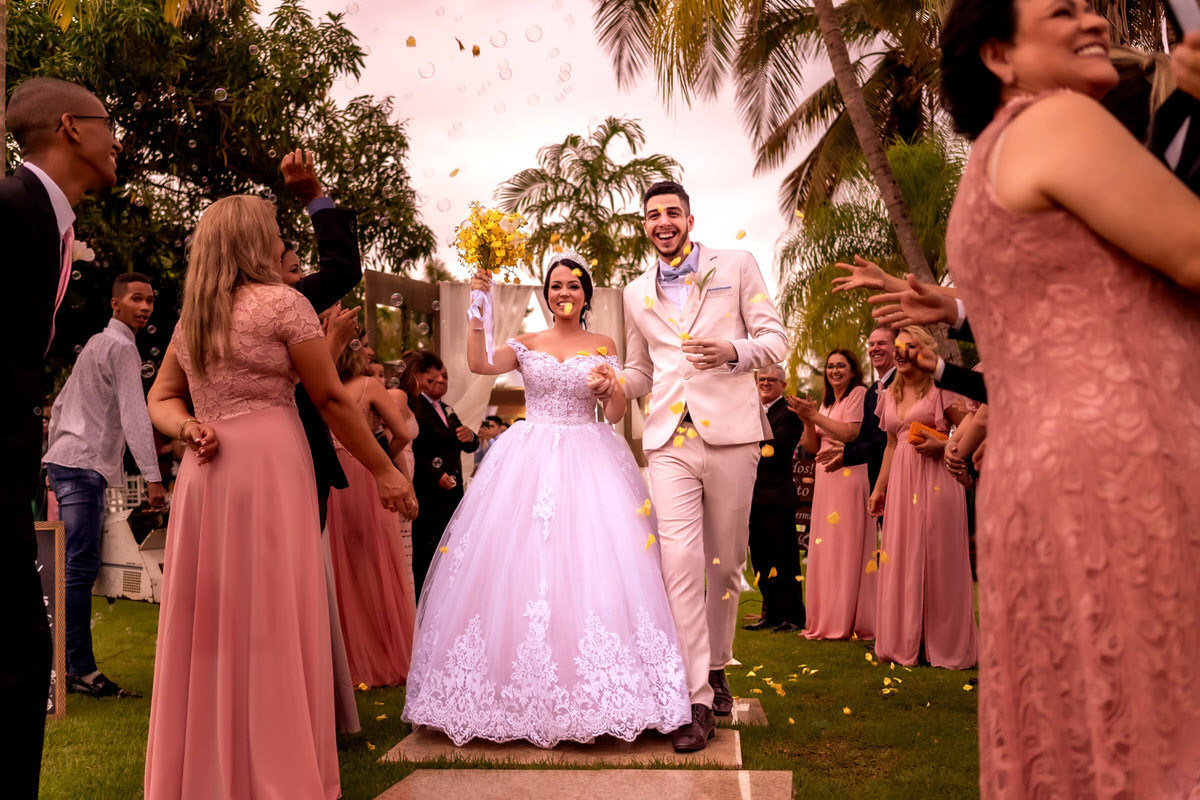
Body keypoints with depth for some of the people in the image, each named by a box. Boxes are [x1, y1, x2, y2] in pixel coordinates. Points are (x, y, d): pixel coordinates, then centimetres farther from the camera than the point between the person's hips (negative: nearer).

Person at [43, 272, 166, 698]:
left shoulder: (96, 343, 24)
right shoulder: (121, 347, -7)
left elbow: (60, 404, 28)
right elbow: (134, 414, -17)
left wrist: (56, 458, 30)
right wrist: (152, 475, -22)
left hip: (67, 460, 10)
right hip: (85, 464, -10)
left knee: (76, 566, 11)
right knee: (80, 566, -13)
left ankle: (63, 663, 17)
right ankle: (81, 669, -14)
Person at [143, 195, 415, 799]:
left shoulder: (190, 317, 17)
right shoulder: (282, 302, -3)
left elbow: (161, 398, 18)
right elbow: (332, 400, -3)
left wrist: (188, 428, -2)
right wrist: (384, 471, 4)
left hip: (203, 474, 7)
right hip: (268, 462, -6)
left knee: (205, 623, 11)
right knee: (270, 624, -2)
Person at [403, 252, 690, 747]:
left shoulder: (602, 347, 9)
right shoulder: (527, 344, 10)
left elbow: (616, 415, 5)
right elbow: (479, 365, -8)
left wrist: (610, 387, -15)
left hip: (587, 461, 0)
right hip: (529, 461, 1)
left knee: (590, 566, -9)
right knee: (520, 563, -6)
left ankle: (590, 688, -1)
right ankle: (522, 684, 4)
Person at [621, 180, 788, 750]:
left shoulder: (737, 266, 8)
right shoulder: (636, 294, 18)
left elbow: (776, 341, 3)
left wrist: (734, 352, -18)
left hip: (729, 433, -1)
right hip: (669, 441, 2)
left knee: (725, 563, 8)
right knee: (680, 563, -10)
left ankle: (716, 667, 30)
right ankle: (696, 701, -6)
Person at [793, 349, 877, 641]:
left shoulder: (859, 394, -3)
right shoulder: (826, 403, 21)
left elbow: (850, 433, -15)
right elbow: (812, 447, 15)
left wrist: (815, 416, -11)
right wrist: (807, 421, -2)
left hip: (849, 477, -8)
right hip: (825, 479, 8)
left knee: (847, 546, -7)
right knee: (825, 548, 6)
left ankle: (848, 623, -2)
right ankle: (828, 621, 11)